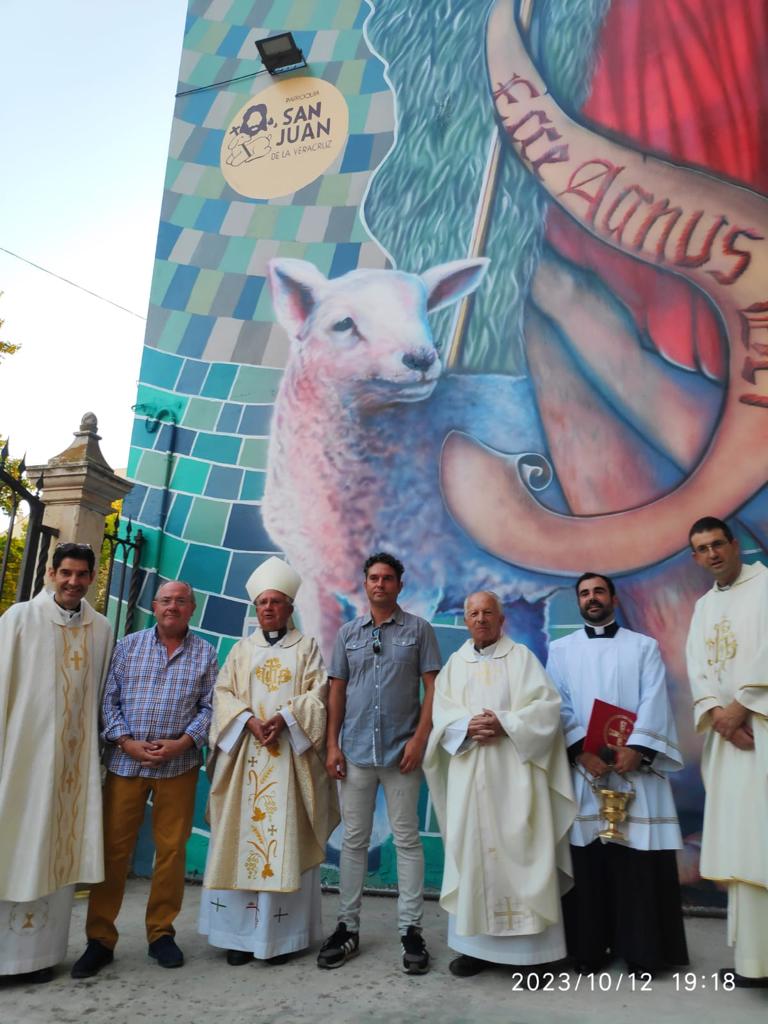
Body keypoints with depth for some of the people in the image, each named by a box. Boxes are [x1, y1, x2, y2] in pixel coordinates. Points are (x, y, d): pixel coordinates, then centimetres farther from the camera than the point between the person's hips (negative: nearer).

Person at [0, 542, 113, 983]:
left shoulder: (102, 629, 5)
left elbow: (100, 694, 10)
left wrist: (98, 747, 9)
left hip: (75, 754, 3)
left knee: (58, 847, 7)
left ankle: (38, 950, 18)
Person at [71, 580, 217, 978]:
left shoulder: (205, 653, 6)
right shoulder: (128, 645, 7)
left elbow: (209, 706, 2)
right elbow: (110, 699, 4)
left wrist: (183, 742, -11)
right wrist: (126, 741, -8)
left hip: (179, 763, 0)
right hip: (126, 761, 0)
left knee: (171, 848, 6)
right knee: (114, 848, 3)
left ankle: (161, 933, 21)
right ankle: (100, 938, 16)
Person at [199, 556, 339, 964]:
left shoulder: (306, 647, 8)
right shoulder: (241, 649, 14)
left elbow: (317, 695, -1)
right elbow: (223, 694, 6)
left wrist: (284, 718, -17)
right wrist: (249, 721, -12)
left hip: (290, 756, -2)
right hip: (244, 755, 2)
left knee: (285, 838, -3)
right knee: (241, 837, 1)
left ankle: (280, 934, 5)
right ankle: (240, 932, 10)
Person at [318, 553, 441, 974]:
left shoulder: (418, 629, 1)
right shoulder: (348, 632, 8)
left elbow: (432, 687, -1)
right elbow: (337, 691, 9)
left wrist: (420, 738, -10)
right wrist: (332, 744, 2)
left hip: (400, 751, -2)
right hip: (355, 751, 3)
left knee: (407, 839, 5)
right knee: (354, 840, 10)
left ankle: (410, 929, 16)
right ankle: (348, 926, 22)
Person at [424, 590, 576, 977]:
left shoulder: (521, 657, 5)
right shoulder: (455, 663, 14)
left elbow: (546, 704, -5)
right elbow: (442, 713, 5)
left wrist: (505, 724, -16)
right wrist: (469, 725, -14)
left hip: (513, 773, -3)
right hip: (469, 774, 3)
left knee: (519, 850, -2)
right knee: (472, 849, 4)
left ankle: (528, 946, 6)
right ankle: (475, 943, 14)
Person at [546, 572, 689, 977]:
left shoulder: (644, 646, 10)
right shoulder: (561, 649, 11)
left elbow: (654, 702, -2)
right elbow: (558, 706, 2)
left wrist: (635, 748, -16)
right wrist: (581, 751, -13)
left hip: (634, 766, 0)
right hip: (582, 768, 1)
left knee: (639, 860, 1)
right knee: (587, 858, 3)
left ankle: (641, 949, 13)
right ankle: (589, 948, 15)